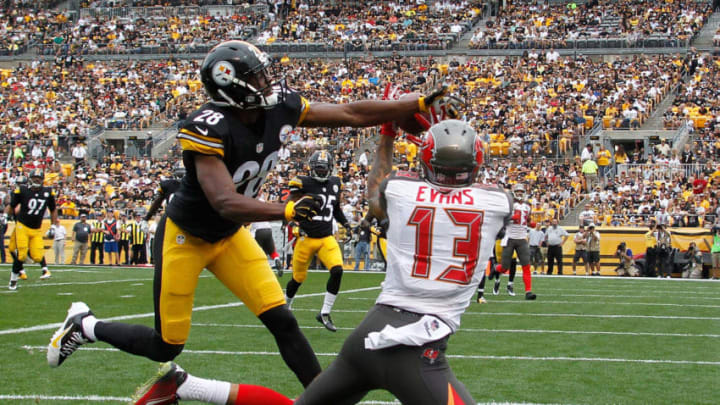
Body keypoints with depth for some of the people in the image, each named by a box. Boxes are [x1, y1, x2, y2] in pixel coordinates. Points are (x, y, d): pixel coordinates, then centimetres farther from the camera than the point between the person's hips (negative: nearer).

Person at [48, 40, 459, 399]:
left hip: (230, 236, 6)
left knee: (282, 320, -5)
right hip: (185, 236, -6)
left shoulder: (281, 108, -12)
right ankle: (84, 325, 28)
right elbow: (226, 203, -39)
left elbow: (353, 114, -7)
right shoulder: (209, 130, -32)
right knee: (166, 346, 5)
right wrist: (288, 212, -52)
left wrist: (422, 104, -11)